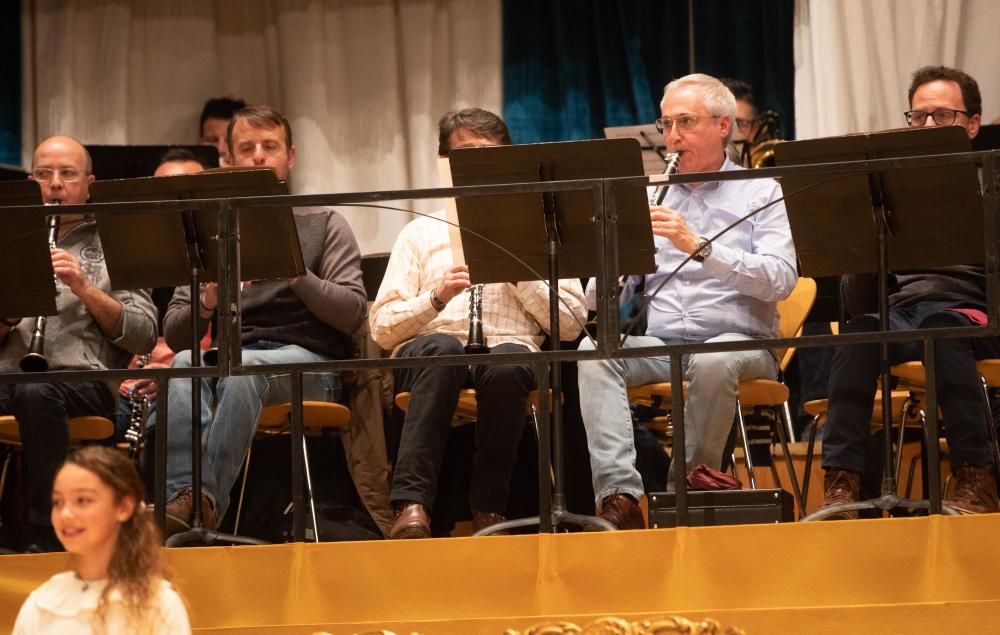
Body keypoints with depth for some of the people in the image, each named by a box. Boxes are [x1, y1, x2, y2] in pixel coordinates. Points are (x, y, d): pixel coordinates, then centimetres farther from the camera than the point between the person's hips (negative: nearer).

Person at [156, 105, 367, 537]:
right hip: (225, 357, 3)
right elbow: (174, 336, 13)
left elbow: (352, 315, 0)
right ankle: (186, 498, -51)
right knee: (184, 364, -33)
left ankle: (207, 503, -49)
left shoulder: (324, 225, 14)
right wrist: (207, 303, -9)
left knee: (242, 367, -37)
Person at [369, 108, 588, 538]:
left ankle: (488, 511, -28)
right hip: (432, 355, 0)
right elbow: (382, 329, 10)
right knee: (442, 349, -38)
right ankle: (412, 506, -46)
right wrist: (437, 297, -7)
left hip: (509, 350, 0)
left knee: (506, 366, -38)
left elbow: (571, 324, 8)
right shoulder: (421, 233, 21)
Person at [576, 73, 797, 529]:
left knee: (713, 362, -38)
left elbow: (780, 279, -10)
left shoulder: (762, 193, 7)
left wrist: (699, 247, -20)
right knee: (595, 351, -26)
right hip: (658, 344, 4)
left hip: (737, 342, -3)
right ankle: (620, 496, -39)